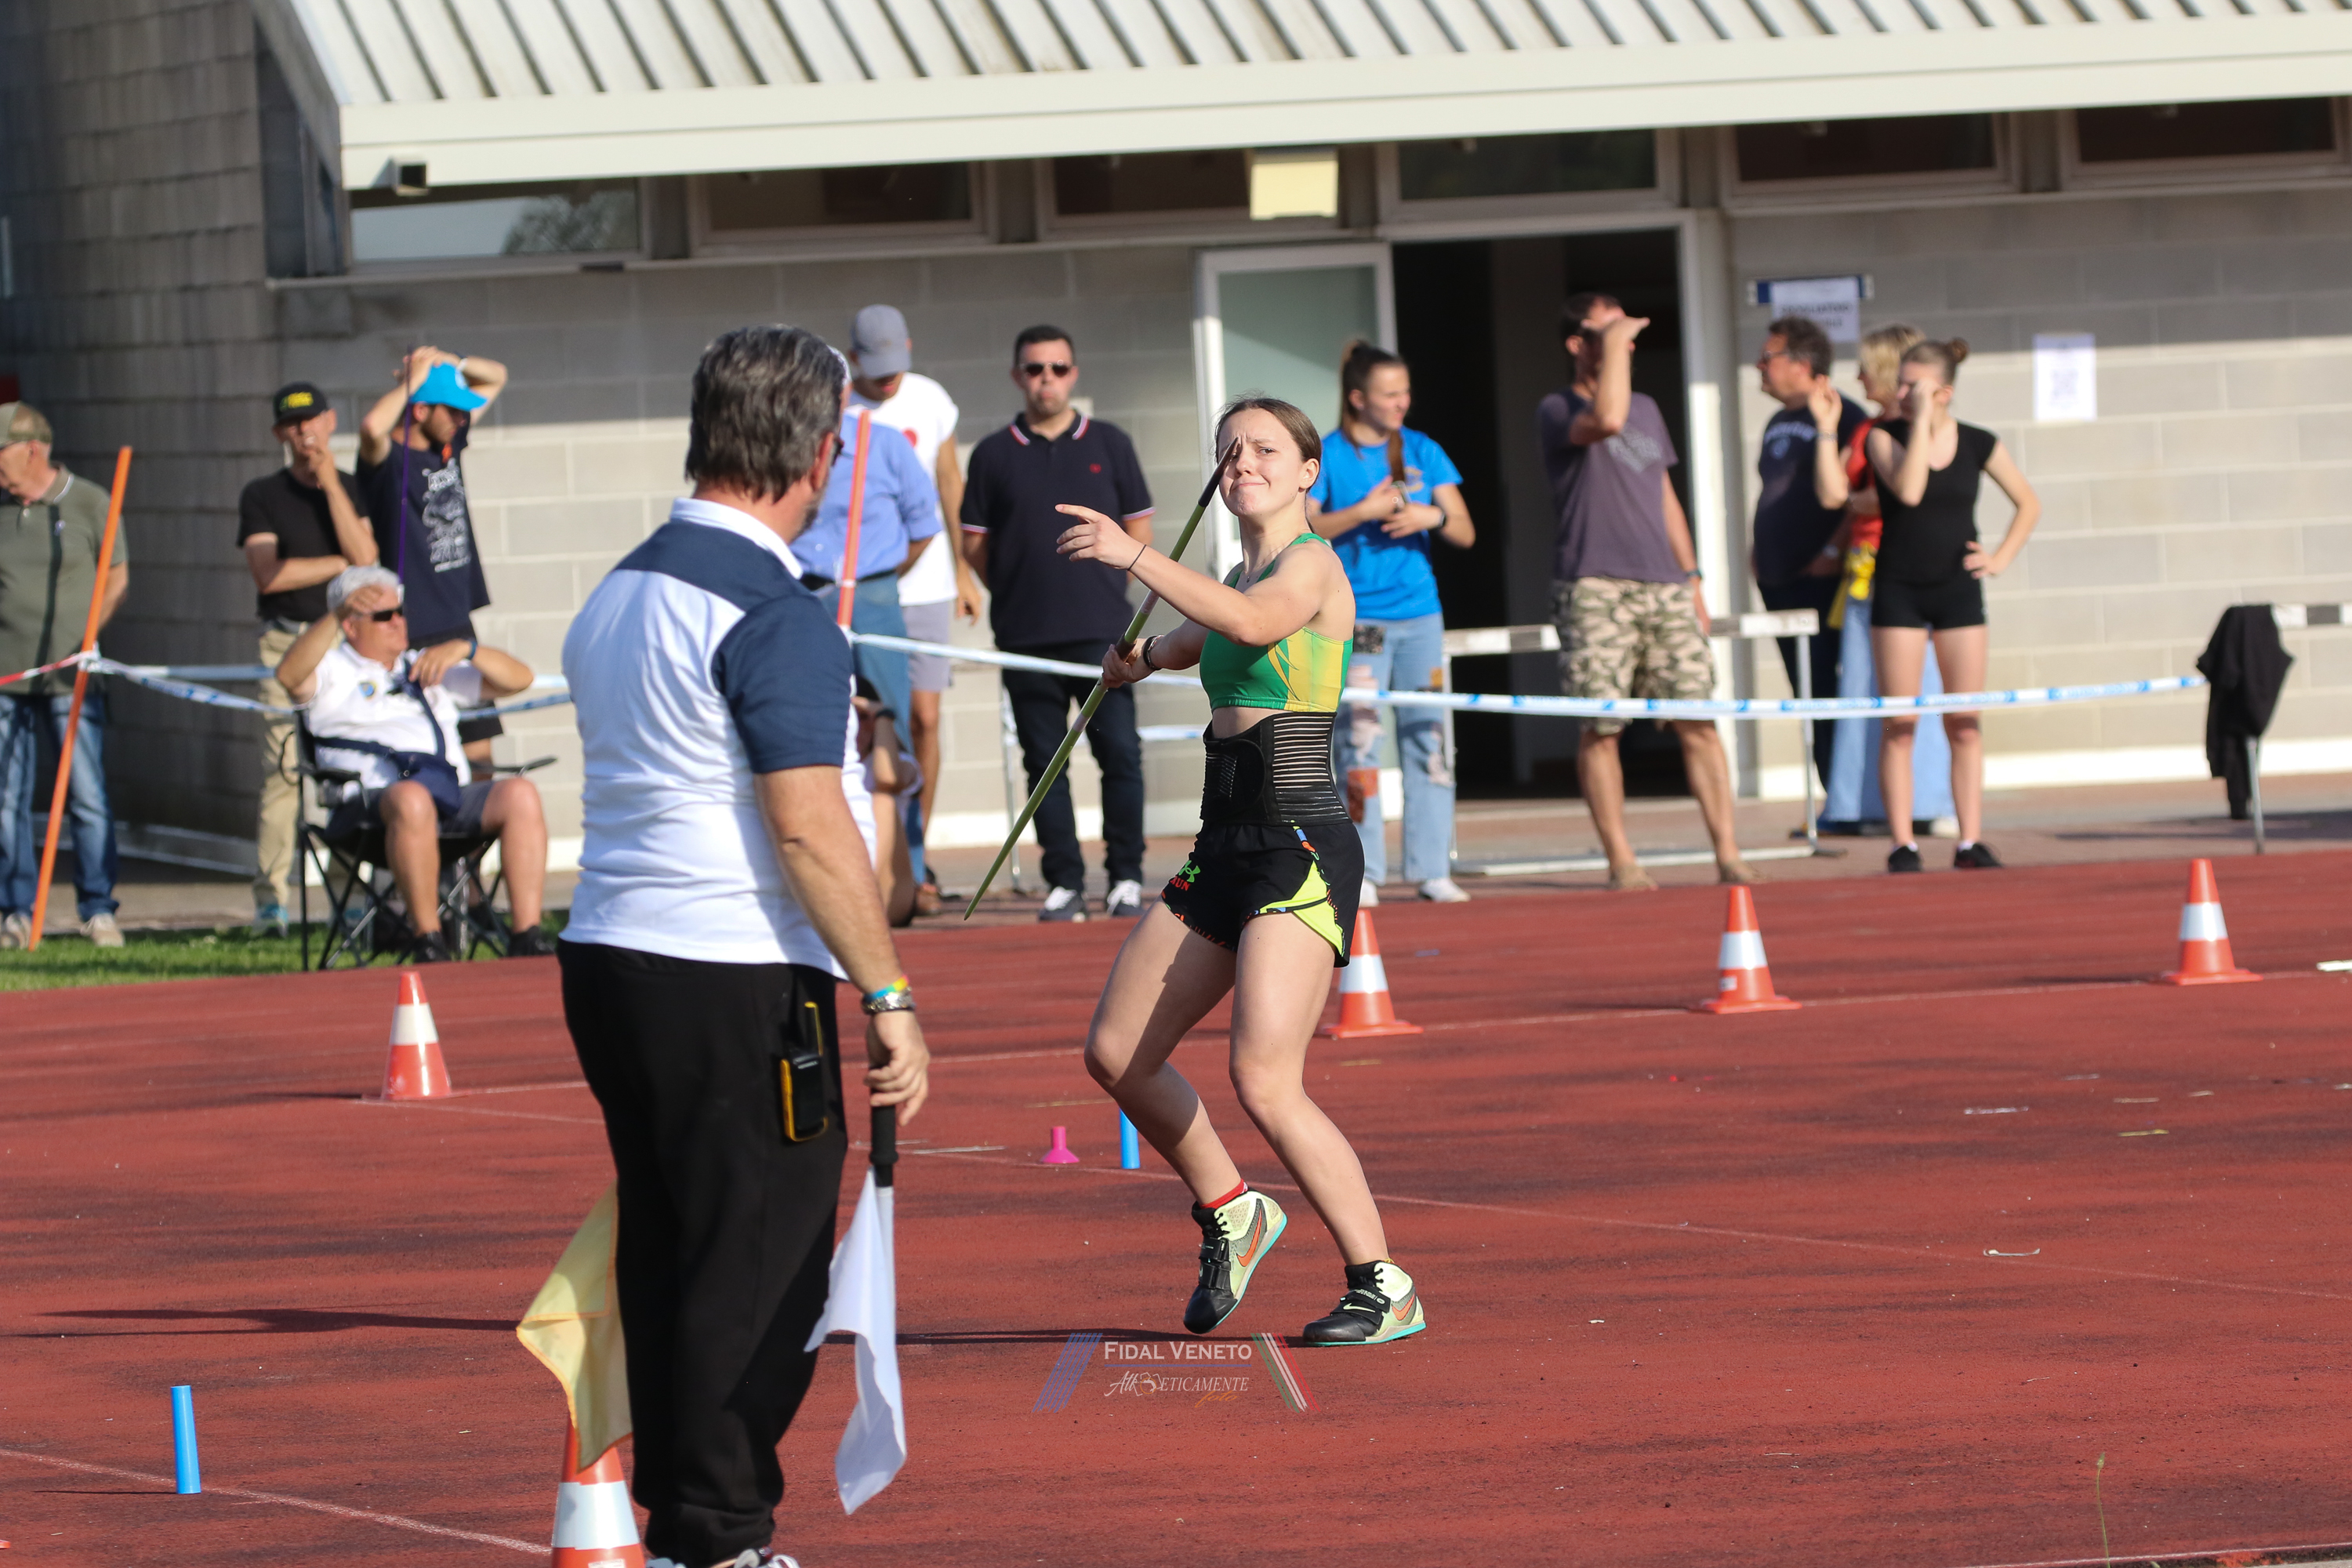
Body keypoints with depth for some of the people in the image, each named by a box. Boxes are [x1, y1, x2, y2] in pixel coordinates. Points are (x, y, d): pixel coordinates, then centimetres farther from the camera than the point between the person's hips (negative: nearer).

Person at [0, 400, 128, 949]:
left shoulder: (90, 504, 3)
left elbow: (117, 582, 5)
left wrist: (90, 636, -7)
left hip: (70, 678, -3)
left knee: (88, 796, -6)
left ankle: (99, 910, 0)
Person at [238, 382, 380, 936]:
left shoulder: (353, 489, 13)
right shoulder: (263, 496, 8)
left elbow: (365, 554, -4)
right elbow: (269, 574, -5)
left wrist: (330, 483, -6)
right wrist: (343, 563, -2)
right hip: (289, 642, -1)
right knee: (282, 770, -9)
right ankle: (270, 899, -5)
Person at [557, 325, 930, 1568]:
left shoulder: (618, 594, 12)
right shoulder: (773, 615, -15)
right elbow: (809, 827, -18)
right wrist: (888, 999, -14)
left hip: (609, 955, 9)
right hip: (738, 986, -9)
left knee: (669, 1262, 13)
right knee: (760, 1277, -2)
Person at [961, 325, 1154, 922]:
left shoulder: (1109, 445, 8)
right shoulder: (994, 455, 7)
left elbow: (1138, 530, 13)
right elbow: (975, 542, 9)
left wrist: (1099, 582, 5)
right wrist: (1018, 590, 3)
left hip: (1102, 628, -1)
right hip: (1026, 636, 1)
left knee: (1120, 752, -7)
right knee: (1044, 761, 2)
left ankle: (1126, 876, 1)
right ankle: (1064, 883, 7)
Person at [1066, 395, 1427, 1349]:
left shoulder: (1311, 566, -8)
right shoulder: (1240, 578, 17)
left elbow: (1255, 623, -31)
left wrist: (1135, 558, -35)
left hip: (1302, 849, -9)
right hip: (1226, 848, 9)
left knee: (1264, 1082, -20)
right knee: (1116, 1054, 11)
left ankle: (1383, 1288, -11)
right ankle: (1229, 1214, 31)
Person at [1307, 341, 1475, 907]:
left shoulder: (1423, 453, 9)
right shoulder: (1325, 457, -1)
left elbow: (1464, 534, 7)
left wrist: (1431, 517, -13)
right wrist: (1363, 511, -17)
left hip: (1419, 615, 4)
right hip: (1356, 620, -4)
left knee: (1427, 741, 1)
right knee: (1358, 744, -6)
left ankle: (1433, 871, 4)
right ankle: (1363, 875, -3)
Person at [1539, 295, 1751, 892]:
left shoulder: (1647, 410, 20)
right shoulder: (1556, 412, -2)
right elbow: (1606, 420, -24)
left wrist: (1692, 575, 19)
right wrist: (1615, 345, -14)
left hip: (1664, 586, 5)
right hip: (1595, 590, -5)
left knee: (1697, 721, -1)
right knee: (1599, 726, -5)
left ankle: (1727, 853, 0)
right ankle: (1620, 860, 0)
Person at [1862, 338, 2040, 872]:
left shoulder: (1978, 445, 2)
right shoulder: (1885, 437, -3)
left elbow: (2028, 504, 14)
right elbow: (1908, 489, -22)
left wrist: (2001, 558, 2)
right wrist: (1922, 424, -19)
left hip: (1957, 589, 2)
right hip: (1898, 589, -2)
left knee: (1965, 725, 2)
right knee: (1899, 726, -3)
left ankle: (1970, 842, 5)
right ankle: (1903, 844, -2)